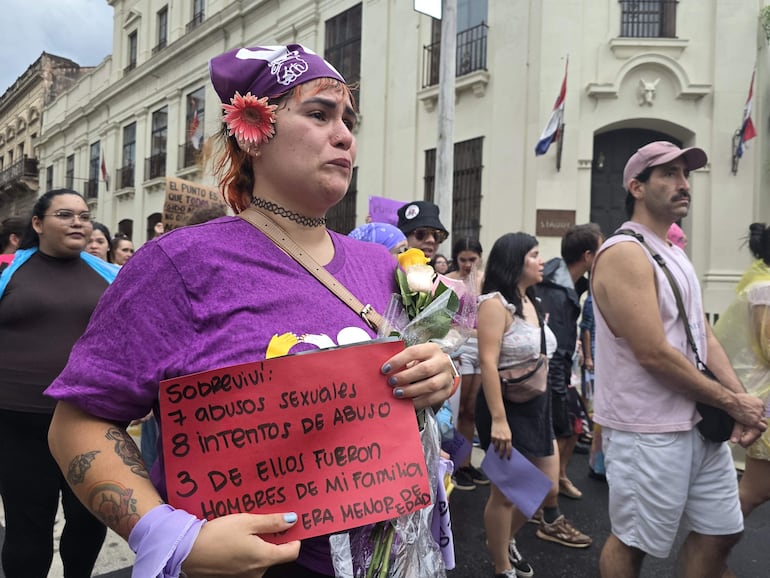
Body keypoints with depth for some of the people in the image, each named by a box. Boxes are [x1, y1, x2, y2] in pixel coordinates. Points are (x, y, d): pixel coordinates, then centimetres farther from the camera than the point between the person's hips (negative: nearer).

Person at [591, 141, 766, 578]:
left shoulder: (675, 253, 13)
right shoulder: (624, 253, -18)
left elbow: (704, 335, 12)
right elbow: (653, 353, -23)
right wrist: (732, 403, -12)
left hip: (700, 423, 9)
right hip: (647, 431, -9)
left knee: (721, 532, 18)